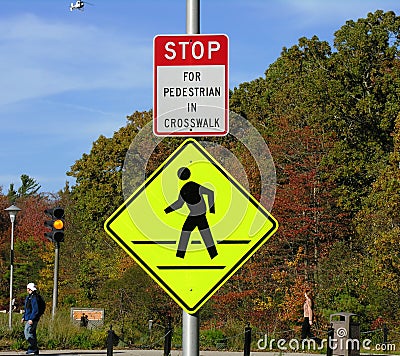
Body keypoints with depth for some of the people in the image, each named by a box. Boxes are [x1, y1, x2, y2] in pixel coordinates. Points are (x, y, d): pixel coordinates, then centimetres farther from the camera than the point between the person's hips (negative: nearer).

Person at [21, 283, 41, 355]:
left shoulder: (34, 297, -15)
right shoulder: (28, 297, 18)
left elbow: (35, 310, -21)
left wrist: (31, 319, -24)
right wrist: (24, 317, 21)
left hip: (33, 319, -11)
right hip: (29, 318, 11)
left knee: (27, 332, -15)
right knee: (32, 333, 10)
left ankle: (33, 349, -14)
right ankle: (34, 350, 13)